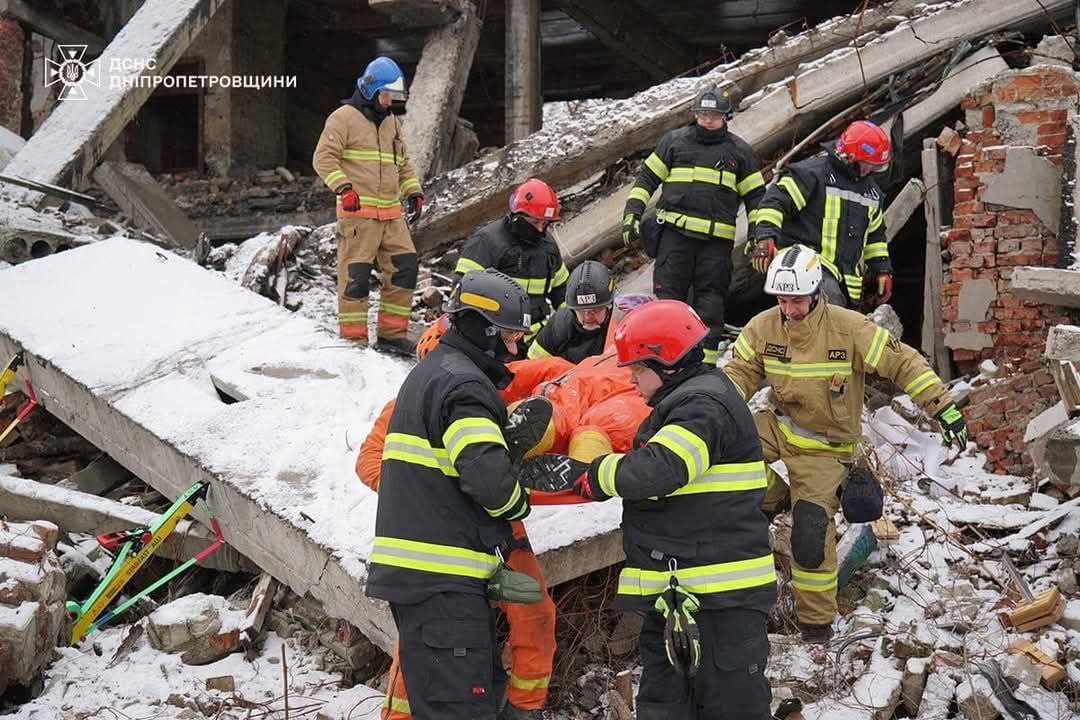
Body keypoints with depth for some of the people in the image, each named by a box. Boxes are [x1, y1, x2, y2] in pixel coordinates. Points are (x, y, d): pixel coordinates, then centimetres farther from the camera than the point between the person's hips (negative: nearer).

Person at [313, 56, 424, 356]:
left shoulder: (391, 122, 21)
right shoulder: (344, 117, -1)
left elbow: (403, 163, 29)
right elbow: (324, 157, -9)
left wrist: (413, 191, 14)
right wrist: (343, 187, -21)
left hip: (391, 214, 7)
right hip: (357, 211, -7)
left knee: (404, 268, 2)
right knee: (356, 274, -7)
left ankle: (392, 334, 10)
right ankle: (353, 337, 0)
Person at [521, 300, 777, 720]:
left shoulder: (705, 405, -15)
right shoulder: (680, 404, 19)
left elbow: (657, 470, -28)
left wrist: (579, 474, -18)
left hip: (721, 594, -11)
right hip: (675, 592, 11)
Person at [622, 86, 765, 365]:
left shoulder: (739, 151, 12)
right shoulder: (675, 141, 10)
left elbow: (755, 195, 16)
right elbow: (647, 177, 13)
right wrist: (632, 213, 3)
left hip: (717, 240, 0)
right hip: (675, 232, 0)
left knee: (710, 298, 1)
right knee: (669, 294, -4)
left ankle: (706, 359, 5)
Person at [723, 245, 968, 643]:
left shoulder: (849, 328, -18)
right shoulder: (763, 327, -8)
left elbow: (903, 363, -13)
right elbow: (740, 372, -2)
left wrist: (944, 407, -15)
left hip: (824, 447, -4)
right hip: (780, 426, 4)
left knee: (811, 528, -15)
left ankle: (817, 622, 3)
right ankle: (773, 499, 2)